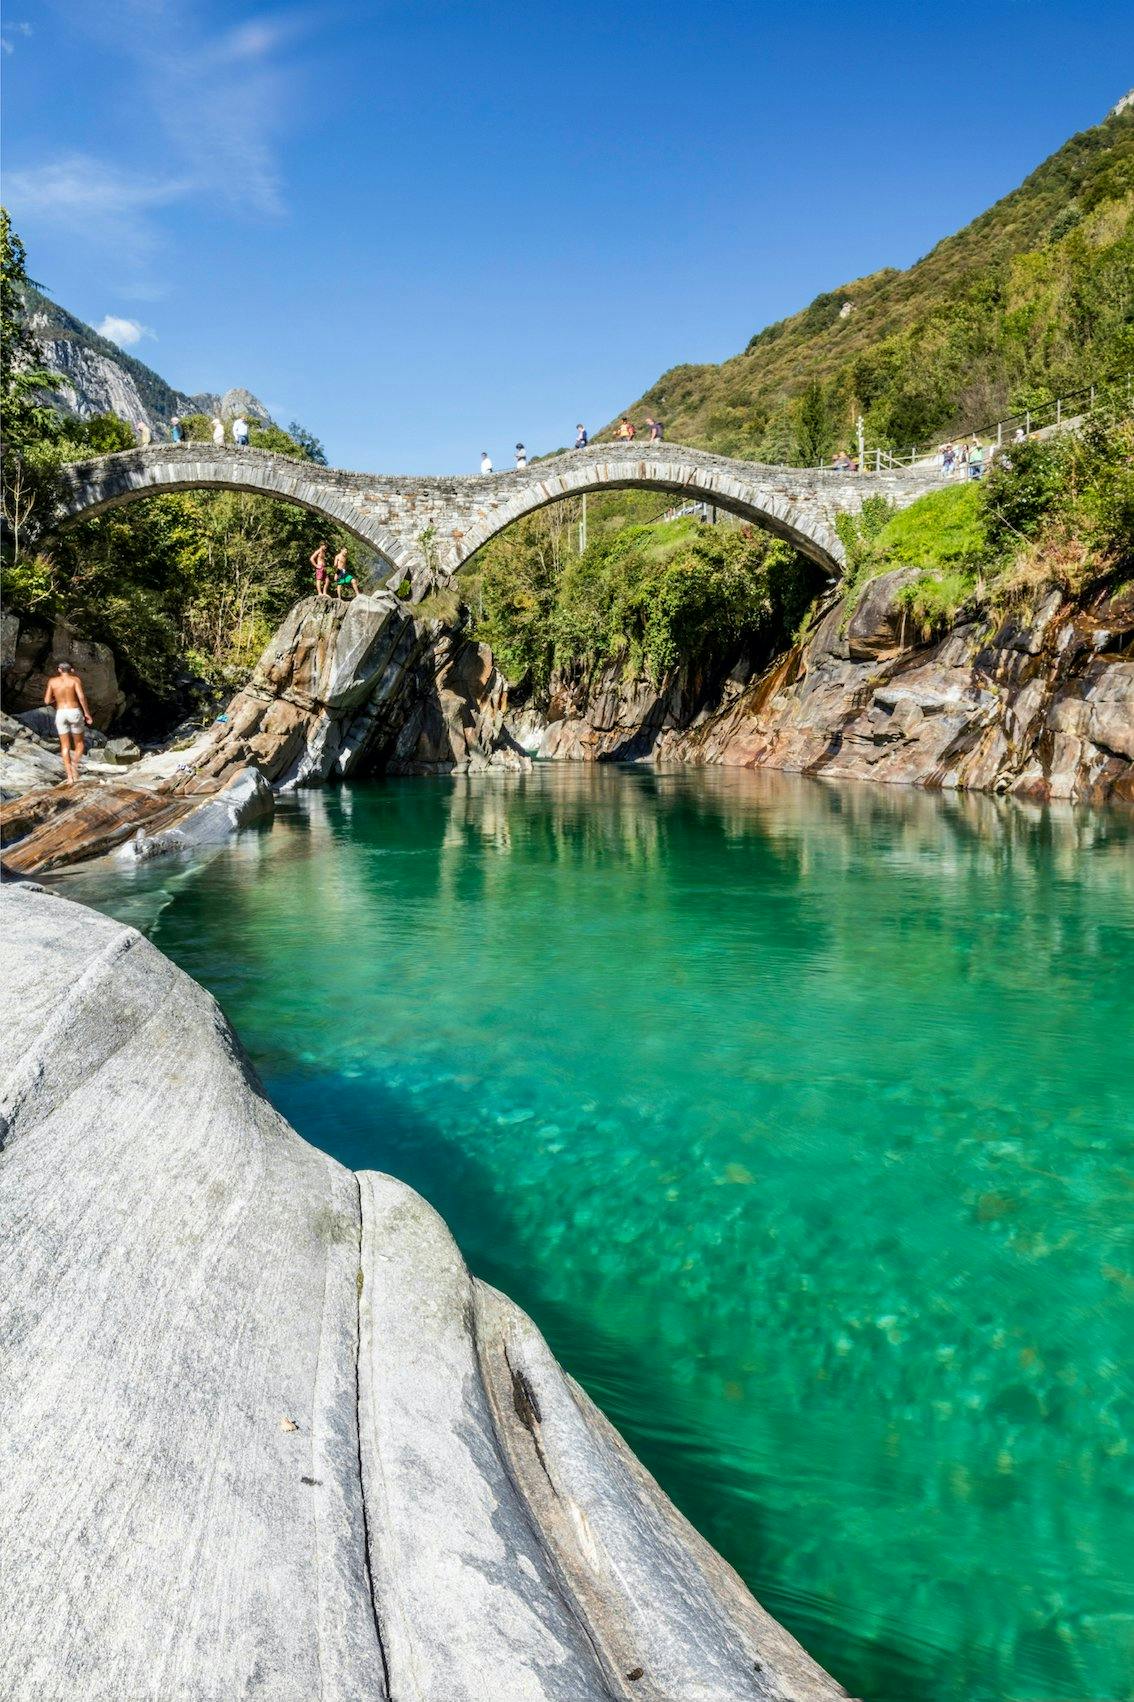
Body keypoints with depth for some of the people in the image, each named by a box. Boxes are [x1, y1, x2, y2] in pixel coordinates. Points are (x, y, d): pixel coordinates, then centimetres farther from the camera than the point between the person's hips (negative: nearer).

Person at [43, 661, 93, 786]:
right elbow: (81, 697, -14)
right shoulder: (75, 680, -2)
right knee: (79, 744, 14)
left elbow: (47, 701, 2)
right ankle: (74, 763, -14)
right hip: (74, 712, -2)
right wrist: (87, 713, -5)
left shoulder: (52, 681, 4)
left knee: (65, 746, 7)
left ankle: (70, 777, -1)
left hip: (60, 714, 2)